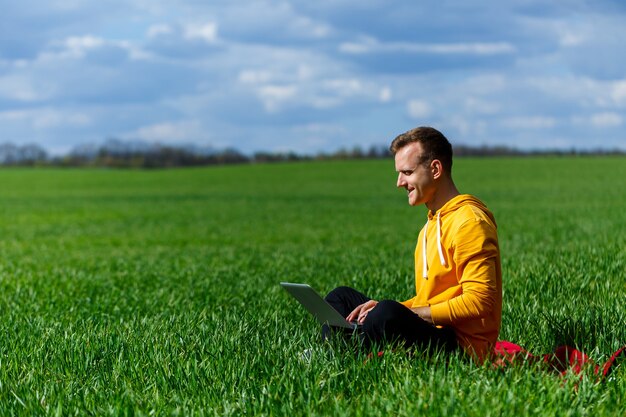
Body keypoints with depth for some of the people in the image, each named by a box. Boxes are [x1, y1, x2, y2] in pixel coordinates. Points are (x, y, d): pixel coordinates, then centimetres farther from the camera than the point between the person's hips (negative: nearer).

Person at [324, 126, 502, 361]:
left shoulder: (469, 221, -12)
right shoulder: (433, 223, 20)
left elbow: (478, 302, -20)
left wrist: (401, 313, -18)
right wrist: (383, 308, 3)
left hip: (462, 345, -11)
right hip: (431, 332, 11)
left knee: (389, 314, -36)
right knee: (341, 297, 15)